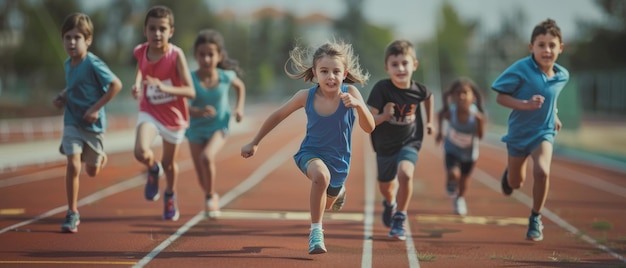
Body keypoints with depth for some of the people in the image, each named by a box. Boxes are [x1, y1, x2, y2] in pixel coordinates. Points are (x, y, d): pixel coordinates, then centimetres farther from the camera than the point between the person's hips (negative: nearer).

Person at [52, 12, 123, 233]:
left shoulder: (93, 64, -19)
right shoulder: (68, 64, 1)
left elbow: (116, 84, -20)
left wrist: (96, 108, -21)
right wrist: (62, 97, 0)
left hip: (93, 123, -3)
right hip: (72, 122, 3)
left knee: (92, 171, 13)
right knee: (73, 165, -13)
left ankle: (99, 157, 51)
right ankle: (72, 213, -3)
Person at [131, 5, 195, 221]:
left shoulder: (176, 55, -23)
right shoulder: (140, 52, -12)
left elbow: (191, 91, -28)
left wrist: (165, 88, -42)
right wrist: (137, 83, -3)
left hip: (174, 115, -1)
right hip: (149, 112, 1)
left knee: (169, 162, 16)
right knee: (141, 152, -25)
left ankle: (170, 195, 47)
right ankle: (153, 170, 12)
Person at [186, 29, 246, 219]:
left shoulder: (226, 77, -12)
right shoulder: (191, 79, -19)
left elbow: (240, 86, 11)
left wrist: (240, 107, -2)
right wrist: (197, 111, -43)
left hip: (219, 127, -1)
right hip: (196, 129, 1)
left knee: (207, 157, -30)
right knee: (203, 180, 7)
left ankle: (210, 197, -7)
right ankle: (211, 196, 42)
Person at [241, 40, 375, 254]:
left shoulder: (350, 92, -21)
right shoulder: (306, 96, -19)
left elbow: (369, 128, -26)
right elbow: (277, 116, -4)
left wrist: (359, 105, -44)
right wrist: (254, 143, -1)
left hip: (338, 160, 2)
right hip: (311, 153, -2)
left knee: (327, 203, 26)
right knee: (321, 175, -38)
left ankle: (337, 189, 66)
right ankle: (316, 232, -21)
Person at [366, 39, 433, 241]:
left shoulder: (418, 90, -16)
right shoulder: (381, 89, -24)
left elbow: (429, 96, 11)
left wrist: (429, 121, 15)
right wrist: (383, 116, -43)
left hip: (410, 142, -1)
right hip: (385, 145, 1)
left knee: (405, 173, -29)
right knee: (385, 187, 19)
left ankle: (400, 218, -12)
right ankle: (390, 204, 57)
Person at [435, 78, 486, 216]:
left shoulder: (477, 115, -31)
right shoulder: (450, 112, -29)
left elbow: (480, 136, -27)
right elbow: (440, 115, -6)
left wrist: (479, 122, -43)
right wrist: (439, 131, -6)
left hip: (470, 152, 1)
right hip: (452, 150, -1)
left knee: (464, 178, 20)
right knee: (453, 175, -23)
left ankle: (460, 198, 53)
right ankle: (451, 186, 15)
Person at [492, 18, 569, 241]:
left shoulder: (562, 76, -6)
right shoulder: (521, 69, -20)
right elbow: (500, 97, -17)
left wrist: (554, 115, 9)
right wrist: (525, 104, -30)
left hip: (544, 132, 1)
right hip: (519, 132, -1)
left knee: (542, 171, -25)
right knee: (516, 184, 14)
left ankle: (535, 218, -3)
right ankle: (509, 172, 54)